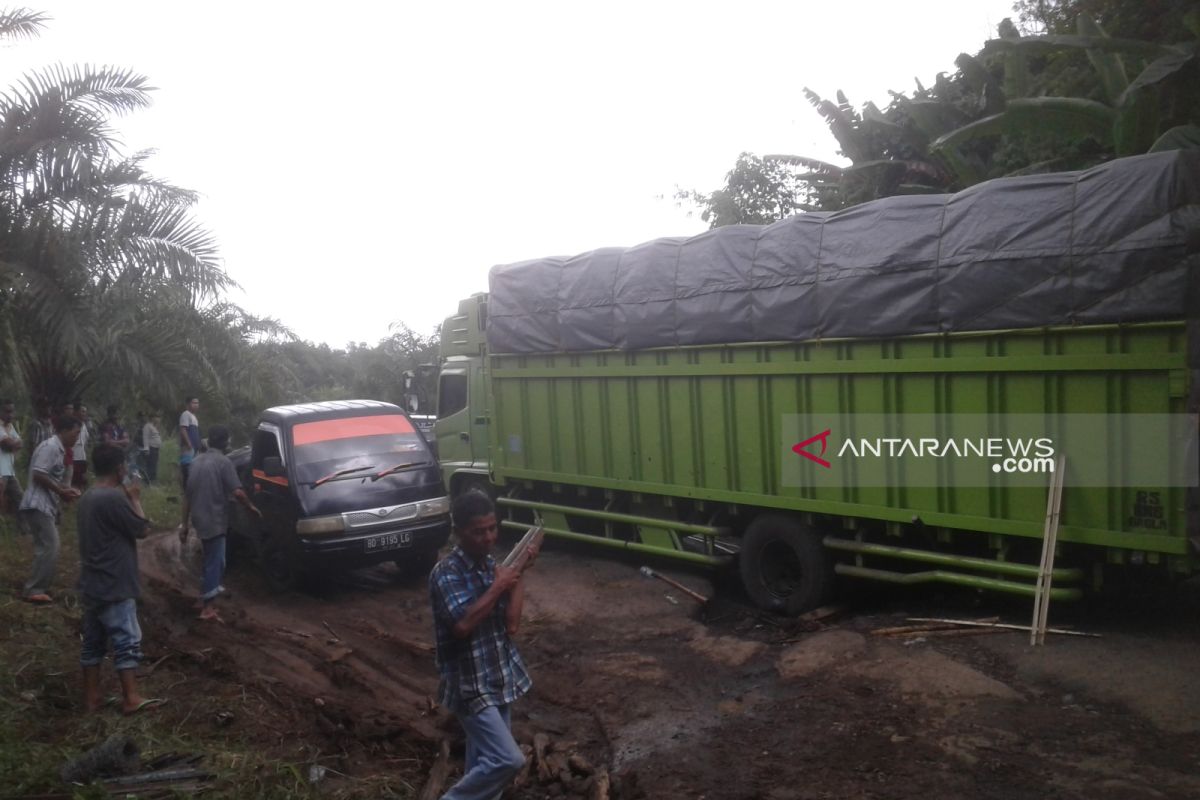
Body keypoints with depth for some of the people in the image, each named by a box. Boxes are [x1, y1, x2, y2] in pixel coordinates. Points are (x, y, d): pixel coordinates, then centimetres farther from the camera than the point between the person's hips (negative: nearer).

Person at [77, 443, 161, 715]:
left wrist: (126, 499, 11)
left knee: (92, 641, 13)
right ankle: (131, 698, 1)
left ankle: (91, 696, 19)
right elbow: (142, 529, -14)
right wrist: (134, 499, -3)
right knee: (127, 641, -3)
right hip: (113, 586, -9)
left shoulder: (88, 498, 10)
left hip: (92, 584, 10)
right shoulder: (114, 497, -20)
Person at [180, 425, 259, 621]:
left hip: (200, 520, 8)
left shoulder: (197, 461, 11)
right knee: (216, 563, -2)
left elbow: (187, 494, 13)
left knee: (211, 561, 22)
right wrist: (251, 507, -2)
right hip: (215, 521, -8)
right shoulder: (223, 462, -12)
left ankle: (205, 600, 29)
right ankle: (207, 608, -3)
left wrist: (184, 524, 16)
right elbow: (237, 492, -20)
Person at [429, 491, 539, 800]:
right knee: (508, 760, -12)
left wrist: (518, 574, -5)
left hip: (499, 679, 7)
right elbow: (463, 625, -30)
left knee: (484, 761, 16)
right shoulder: (445, 573, -18)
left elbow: (511, 624, -2)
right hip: (470, 685, -7)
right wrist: (497, 588, -20)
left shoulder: (492, 566, 3)